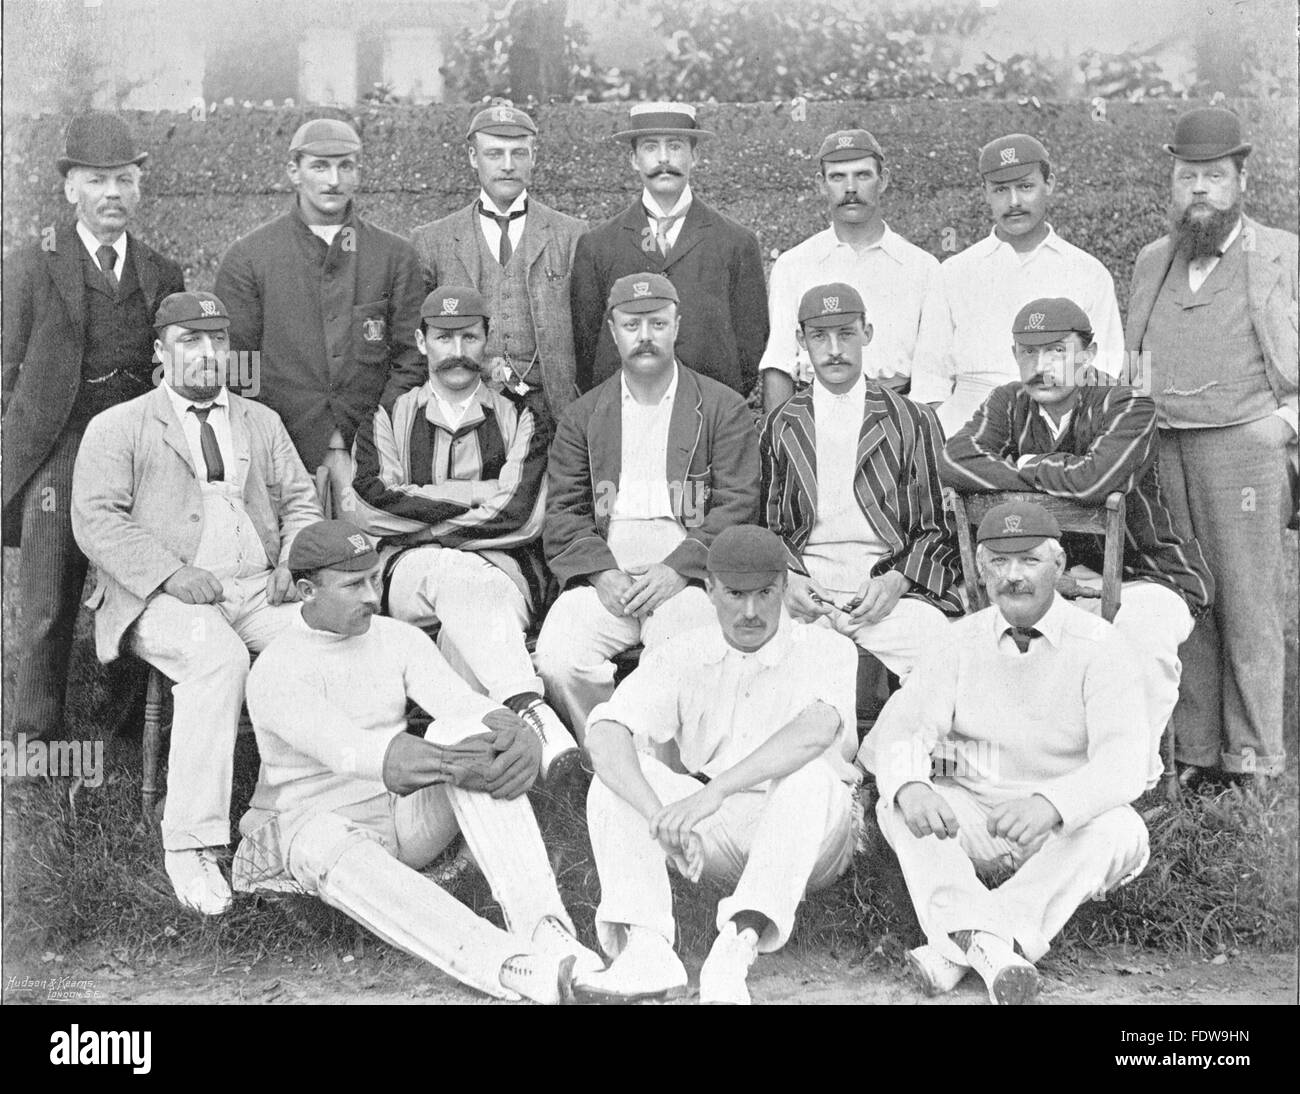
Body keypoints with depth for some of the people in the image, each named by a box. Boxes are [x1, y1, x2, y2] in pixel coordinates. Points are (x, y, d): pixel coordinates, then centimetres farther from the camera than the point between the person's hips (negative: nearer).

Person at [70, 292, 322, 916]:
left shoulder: (262, 422, 24)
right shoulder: (116, 427, 10)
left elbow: (300, 501, 20)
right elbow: (97, 520, -2)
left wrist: (294, 563, -2)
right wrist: (172, 573, -16)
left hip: (259, 589, 4)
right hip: (161, 599, -4)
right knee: (218, 655, -36)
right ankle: (188, 845, -31)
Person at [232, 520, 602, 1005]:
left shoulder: (400, 639, 3)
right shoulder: (274, 673, -14)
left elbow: (465, 704, -13)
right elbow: (347, 750, -30)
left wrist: (523, 735, -37)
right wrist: (465, 769, -42)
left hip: (407, 817, 4)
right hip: (315, 822, -4)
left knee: (467, 731, -24)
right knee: (332, 847, -41)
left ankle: (544, 929, -38)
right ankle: (510, 968, -59)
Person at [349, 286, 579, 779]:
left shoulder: (518, 419, 15)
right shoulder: (388, 418, 18)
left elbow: (519, 515, -2)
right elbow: (372, 505, -1)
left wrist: (421, 510, -4)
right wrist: (477, 494, -3)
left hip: (504, 568, 1)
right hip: (410, 572, 0)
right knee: (465, 581, -36)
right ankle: (529, 709, -52)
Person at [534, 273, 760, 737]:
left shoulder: (724, 410, 12)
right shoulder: (583, 416, 19)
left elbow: (737, 506, 2)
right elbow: (562, 511, 11)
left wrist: (677, 569, -11)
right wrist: (601, 572, -8)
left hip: (685, 574, -2)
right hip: (606, 573, 2)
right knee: (558, 659, -26)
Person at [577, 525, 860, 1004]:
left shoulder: (827, 649, -9)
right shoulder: (682, 656, 0)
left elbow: (816, 729, -32)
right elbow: (605, 732, -16)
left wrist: (714, 790, -43)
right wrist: (664, 819, -34)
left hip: (807, 837, -3)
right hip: (716, 833, 3)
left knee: (810, 775, -34)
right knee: (619, 774, -18)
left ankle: (737, 946, -47)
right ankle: (646, 946, -34)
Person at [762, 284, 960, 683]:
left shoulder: (912, 421, 13)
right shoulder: (781, 425, 17)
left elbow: (942, 528, 10)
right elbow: (765, 524, 15)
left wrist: (896, 582, -8)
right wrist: (786, 579, -6)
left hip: (891, 589, 0)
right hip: (804, 589, 1)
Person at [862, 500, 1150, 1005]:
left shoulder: (1100, 646, -7)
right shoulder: (962, 641, 3)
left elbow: (1122, 764, -21)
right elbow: (901, 731, -7)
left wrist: (1050, 804, -42)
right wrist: (910, 787, -33)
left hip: (1065, 832, -2)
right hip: (974, 821, 2)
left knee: (1117, 829, -32)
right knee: (897, 805, -22)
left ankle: (955, 945, -39)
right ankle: (987, 942, -41)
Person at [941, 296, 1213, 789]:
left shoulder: (1127, 407, -15)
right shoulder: (1008, 406, 1)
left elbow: (1093, 481, -34)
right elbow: (954, 461, -18)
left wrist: (1030, 467, -14)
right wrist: (1052, 482, -22)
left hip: (1150, 575, -5)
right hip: (1069, 574, 5)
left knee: (1142, 632, -36)